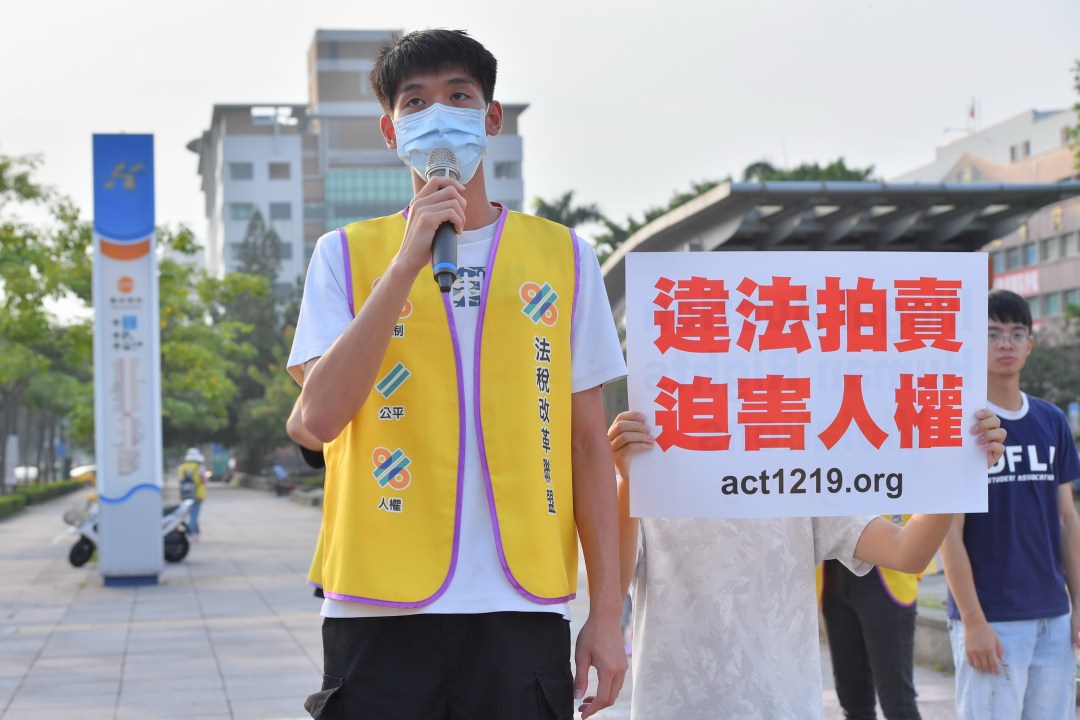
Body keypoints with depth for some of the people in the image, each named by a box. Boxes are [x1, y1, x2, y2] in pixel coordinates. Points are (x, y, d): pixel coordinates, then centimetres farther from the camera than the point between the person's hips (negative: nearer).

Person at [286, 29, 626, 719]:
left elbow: (588, 443, 8)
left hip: (523, 612, 1)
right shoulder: (348, 254, 6)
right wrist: (408, 261, -13)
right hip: (382, 612, -1)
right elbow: (320, 415, -9)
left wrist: (608, 611, 4)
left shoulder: (562, 255, 9)